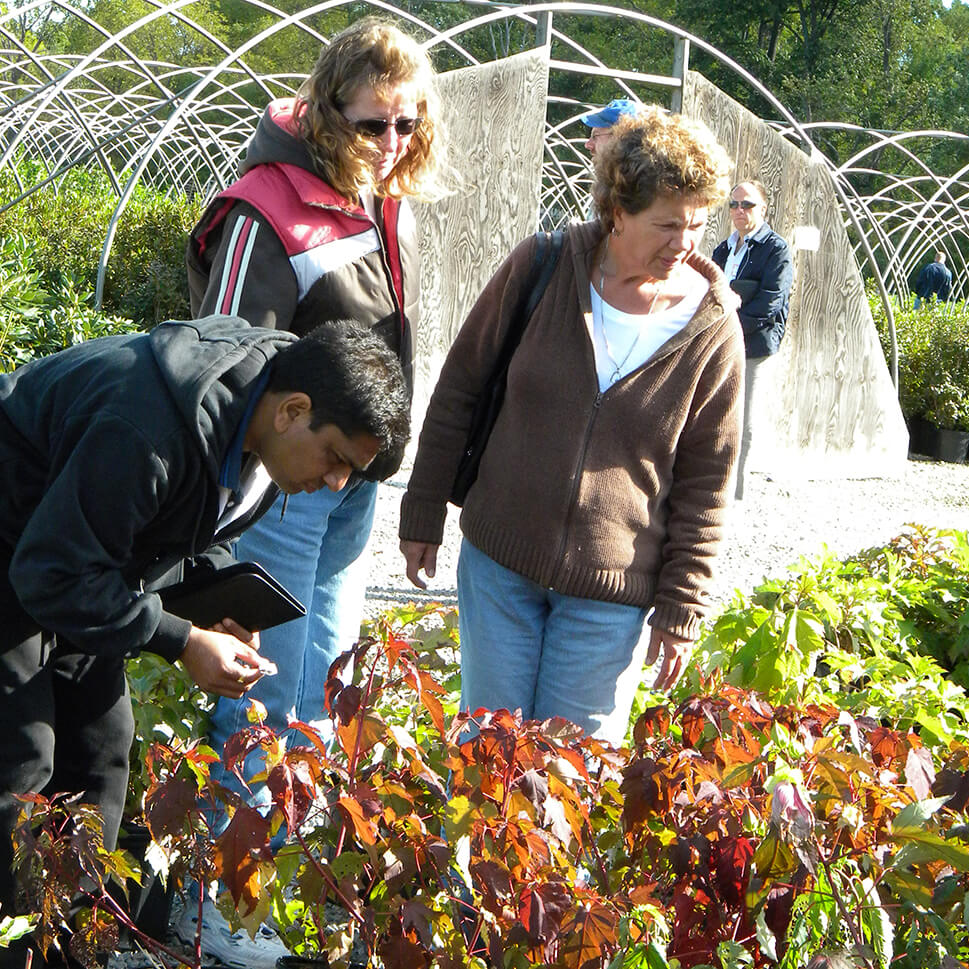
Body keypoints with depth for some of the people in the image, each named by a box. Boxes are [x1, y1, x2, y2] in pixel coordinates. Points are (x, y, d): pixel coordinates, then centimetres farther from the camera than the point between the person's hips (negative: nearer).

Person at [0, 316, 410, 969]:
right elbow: (53, 572, -32)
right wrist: (182, 642, -28)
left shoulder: (258, 427, -8)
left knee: (102, 743, 7)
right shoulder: (151, 429, -38)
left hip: (74, 554, 9)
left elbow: (201, 523, 12)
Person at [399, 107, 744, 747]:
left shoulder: (713, 329, -6)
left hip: (610, 595, -1)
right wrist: (424, 515, 7)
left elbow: (705, 487, 0)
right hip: (498, 563, 1)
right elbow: (458, 391, 5)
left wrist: (681, 611, -2)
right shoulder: (542, 268, -5)